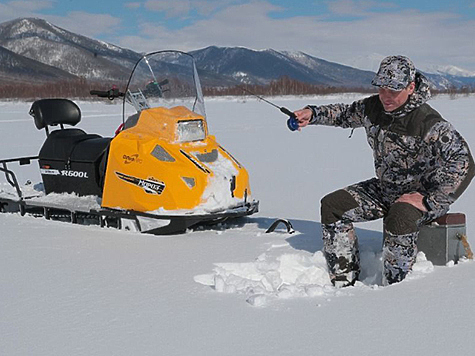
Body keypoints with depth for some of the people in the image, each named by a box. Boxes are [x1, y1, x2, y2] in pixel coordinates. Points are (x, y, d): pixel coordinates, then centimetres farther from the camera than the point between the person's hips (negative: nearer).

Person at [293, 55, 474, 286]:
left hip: (423, 193, -7)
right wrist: (313, 114, 2)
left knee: (398, 220, -39)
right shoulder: (373, 108, -4)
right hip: (385, 187, 8)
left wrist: (429, 201, -33)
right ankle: (344, 282, -1)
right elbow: (345, 114, 18)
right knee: (332, 205, -4)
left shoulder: (428, 124, -26)